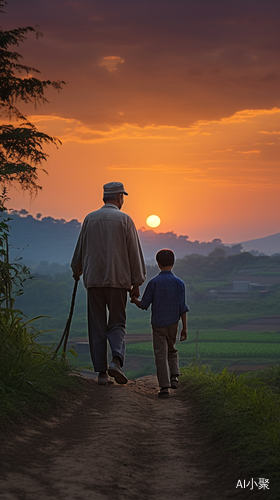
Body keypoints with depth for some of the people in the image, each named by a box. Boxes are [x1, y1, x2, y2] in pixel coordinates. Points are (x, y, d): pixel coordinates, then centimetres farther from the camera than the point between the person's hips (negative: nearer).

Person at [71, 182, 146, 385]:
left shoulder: (90, 219, 7)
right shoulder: (125, 219, -1)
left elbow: (80, 249, 17)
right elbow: (134, 253, -2)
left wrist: (77, 271, 35)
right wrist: (136, 283, 5)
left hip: (94, 279, 2)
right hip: (118, 280, -2)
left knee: (97, 327, 6)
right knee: (117, 323, 6)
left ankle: (102, 372, 4)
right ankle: (117, 360, -18)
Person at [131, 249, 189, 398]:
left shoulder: (153, 283, -9)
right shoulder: (179, 283, -4)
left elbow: (144, 305, -5)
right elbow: (182, 308, -4)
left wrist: (135, 300, 17)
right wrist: (184, 328, 3)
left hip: (158, 324, -2)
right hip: (173, 324, 2)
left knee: (161, 354, 1)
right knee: (171, 351, 22)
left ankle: (164, 386, -5)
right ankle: (174, 376, 4)